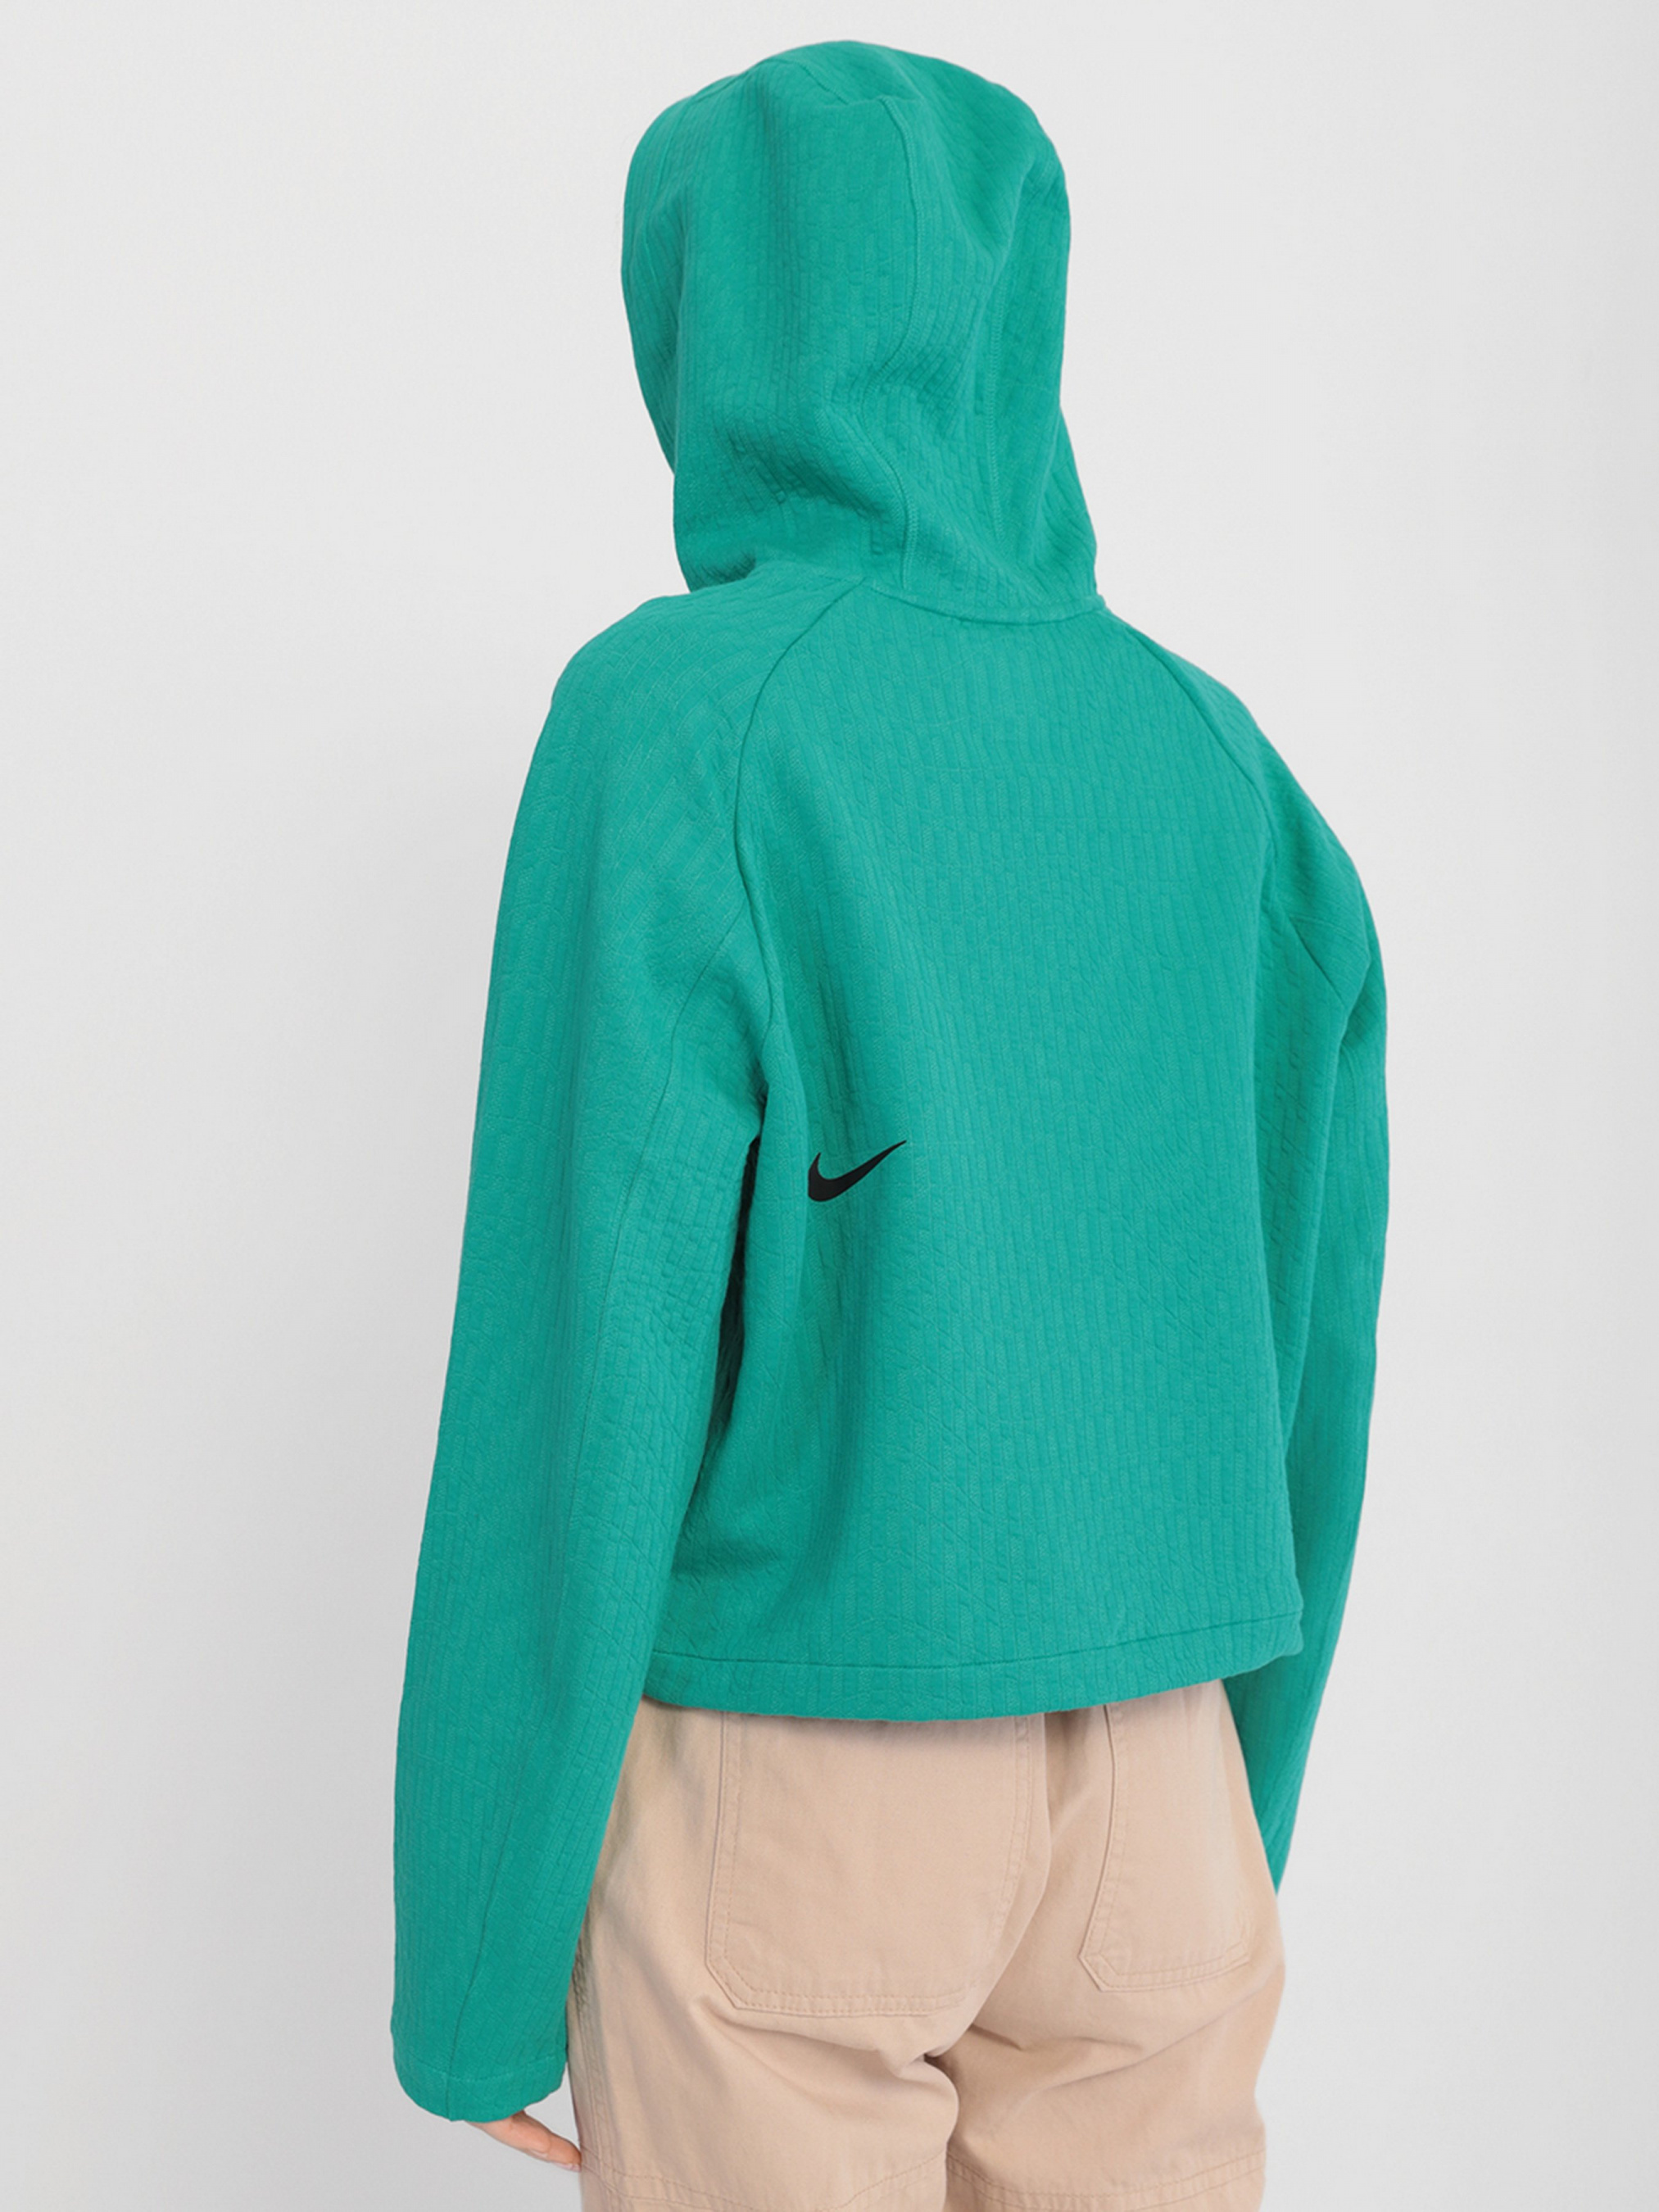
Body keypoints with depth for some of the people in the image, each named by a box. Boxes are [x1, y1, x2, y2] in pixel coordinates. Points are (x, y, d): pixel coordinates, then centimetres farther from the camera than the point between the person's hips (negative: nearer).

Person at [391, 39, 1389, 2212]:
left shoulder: (677, 715, -14)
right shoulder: (1210, 762, 3)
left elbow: (591, 1357, -17)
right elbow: (1305, 1340, 6)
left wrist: (476, 1956, -7)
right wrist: (1227, 1819, 18)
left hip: (779, 1787, -4)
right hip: (1135, 1793, 5)